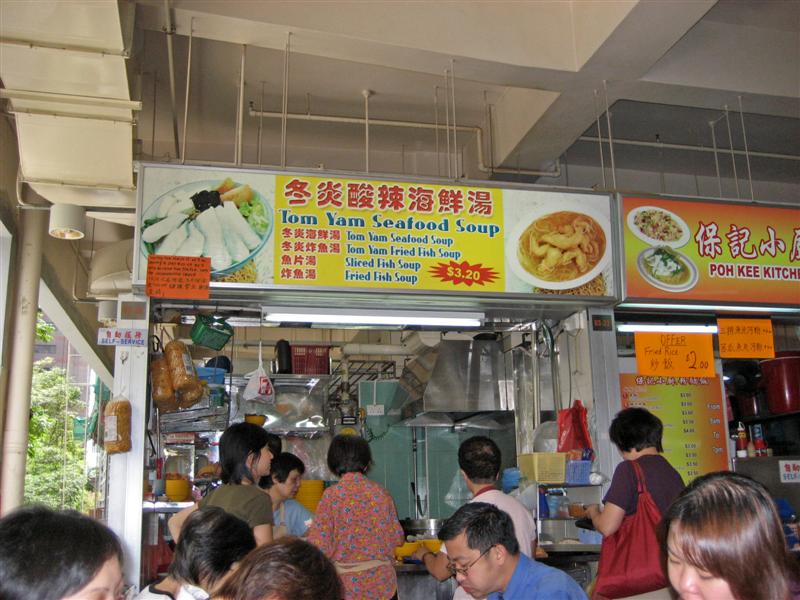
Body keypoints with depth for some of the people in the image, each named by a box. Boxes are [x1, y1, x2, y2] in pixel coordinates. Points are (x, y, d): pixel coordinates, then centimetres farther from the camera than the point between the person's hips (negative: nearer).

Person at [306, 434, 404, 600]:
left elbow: (319, 544, -12)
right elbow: (397, 537, 7)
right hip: (382, 584, 3)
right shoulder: (381, 493, 0)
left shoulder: (331, 495, -10)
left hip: (347, 585, -3)